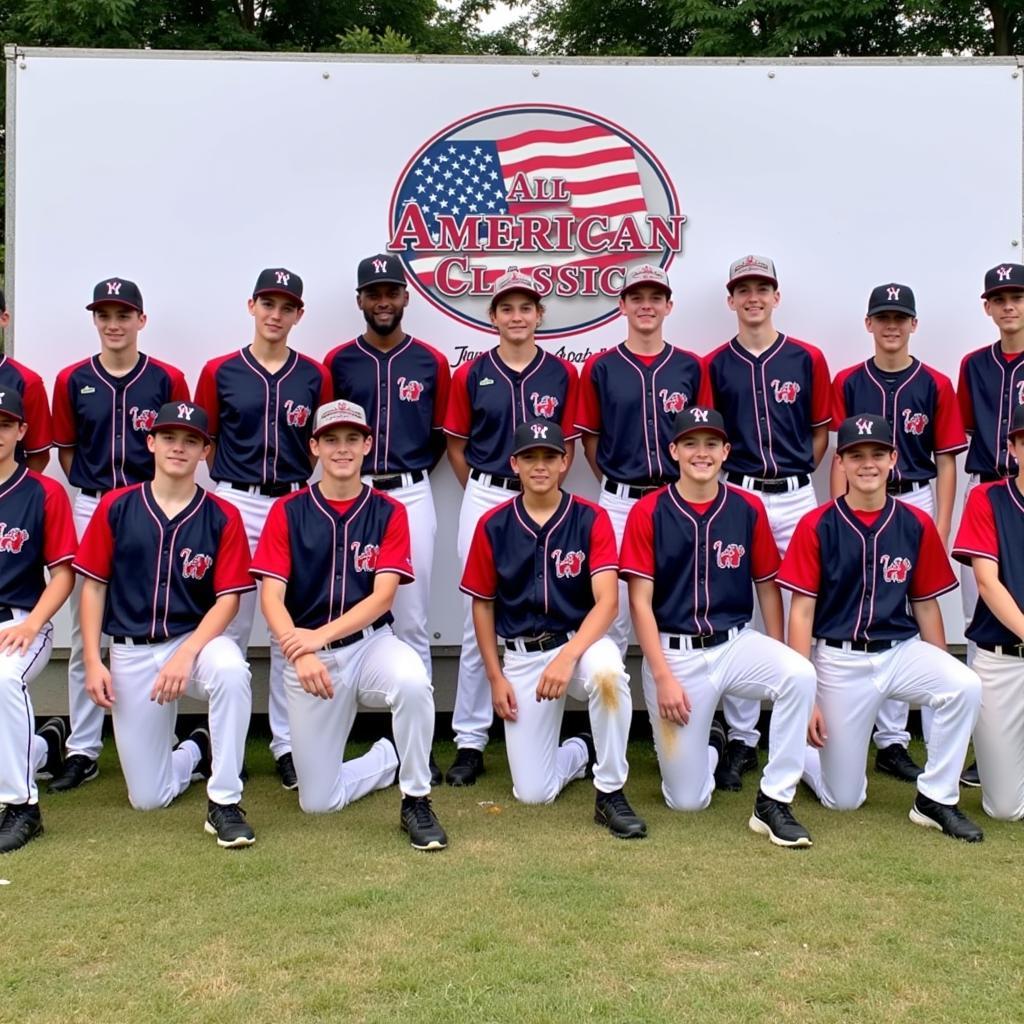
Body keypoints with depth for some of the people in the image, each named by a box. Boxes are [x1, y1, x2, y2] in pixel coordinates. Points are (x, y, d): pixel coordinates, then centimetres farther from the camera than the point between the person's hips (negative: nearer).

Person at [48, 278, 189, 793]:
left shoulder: (168, 379, 1)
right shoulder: (72, 380, 6)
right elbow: (66, 451, 12)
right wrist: (96, 488, 4)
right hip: (90, 509, 2)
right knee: (84, 634, 5)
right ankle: (82, 749, 13)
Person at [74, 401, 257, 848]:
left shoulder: (222, 517, -5)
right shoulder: (115, 507, -1)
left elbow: (228, 598, -9)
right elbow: (93, 585, 3)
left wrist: (186, 654, -23)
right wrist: (93, 662, -4)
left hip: (197, 640, -1)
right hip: (131, 652, 2)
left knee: (230, 669, -39)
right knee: (148, 797, 2)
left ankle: (224, 802, -22)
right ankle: (197, 751, 38)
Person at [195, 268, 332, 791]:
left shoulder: (314, 376, 6)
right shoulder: (220, 371, 4)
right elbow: (205, 442, 8)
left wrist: (305, 488, 0)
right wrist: (239, 478, 3)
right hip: (234, 505, 0)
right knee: (230, 626, 5)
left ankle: (287, 741, 14)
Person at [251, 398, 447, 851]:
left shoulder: (388, 512, -1)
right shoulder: (288, 511, 0)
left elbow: (382, 596, -9)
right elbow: (271, 597, -7)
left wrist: (319, 636, -23)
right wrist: (302, 655, -24)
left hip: (370, 643, -1)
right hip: (307, 656, 1)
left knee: (412, 681, -37)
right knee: (317, 801, 0)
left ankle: (416, 801, -15)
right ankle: (392, 757, 31)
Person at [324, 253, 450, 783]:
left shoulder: (431, 363, 5)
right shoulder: (338, 361, 5)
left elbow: (439, 435, 11)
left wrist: (407, 470, 4)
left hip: (411, 497, 0)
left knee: (412, 621, 3)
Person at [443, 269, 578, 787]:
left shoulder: (562, 374, 4)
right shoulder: (471, 374, 3)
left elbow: (566, 447, 8)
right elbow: (456, 447, 8)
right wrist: (484, 491, 5)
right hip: (484, 499, 0)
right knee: (478, 619, 2)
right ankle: (470, 741, 9)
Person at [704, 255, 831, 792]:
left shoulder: (808, 359, 5)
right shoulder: (714, 365, 5)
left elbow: (820, 431, 11)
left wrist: (794, 473, 3)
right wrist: (725, 477, -2)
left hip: (795, 499, 0)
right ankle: (741, 738, 11)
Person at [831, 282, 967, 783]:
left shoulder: (936, 385, 3)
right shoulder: (848, 382, 5)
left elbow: (945, 461, 3)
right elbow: (842, 456, 6)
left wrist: (941, 528, -3)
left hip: (917, 503, 0)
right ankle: (891, 738, 12)